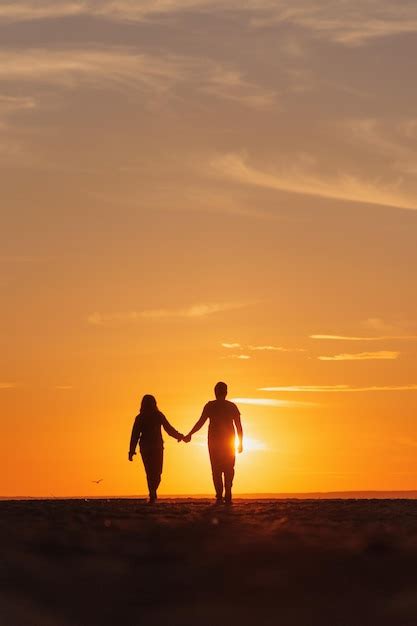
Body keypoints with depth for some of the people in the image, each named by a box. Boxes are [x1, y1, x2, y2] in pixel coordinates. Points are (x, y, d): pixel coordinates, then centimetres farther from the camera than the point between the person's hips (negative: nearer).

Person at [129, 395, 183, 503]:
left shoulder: (139, 418, 1)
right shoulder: (158, 416, -1)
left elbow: (135, 435, -3)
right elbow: (169, 429, 3)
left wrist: (132, 451, -2)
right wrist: (180, 436, 19)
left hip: (145, 447, 1)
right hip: (157, 446, -1)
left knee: (150, 472, 8)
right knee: (157, 472, 7)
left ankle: (152, 494, -4)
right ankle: (153, 492, -12)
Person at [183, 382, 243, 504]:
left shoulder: (210, 406, -1)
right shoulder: (232, 406, 4)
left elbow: (200, 422, -6)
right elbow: (239, 426, 2)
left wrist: (189, 435, 4)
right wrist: (240, 443, 8)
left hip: (214, 442, -1)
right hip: (229, 442, 1)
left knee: (216, 470, 1)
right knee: (228, 470, 8)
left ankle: (219, 496, -12)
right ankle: (228, 497, -2)